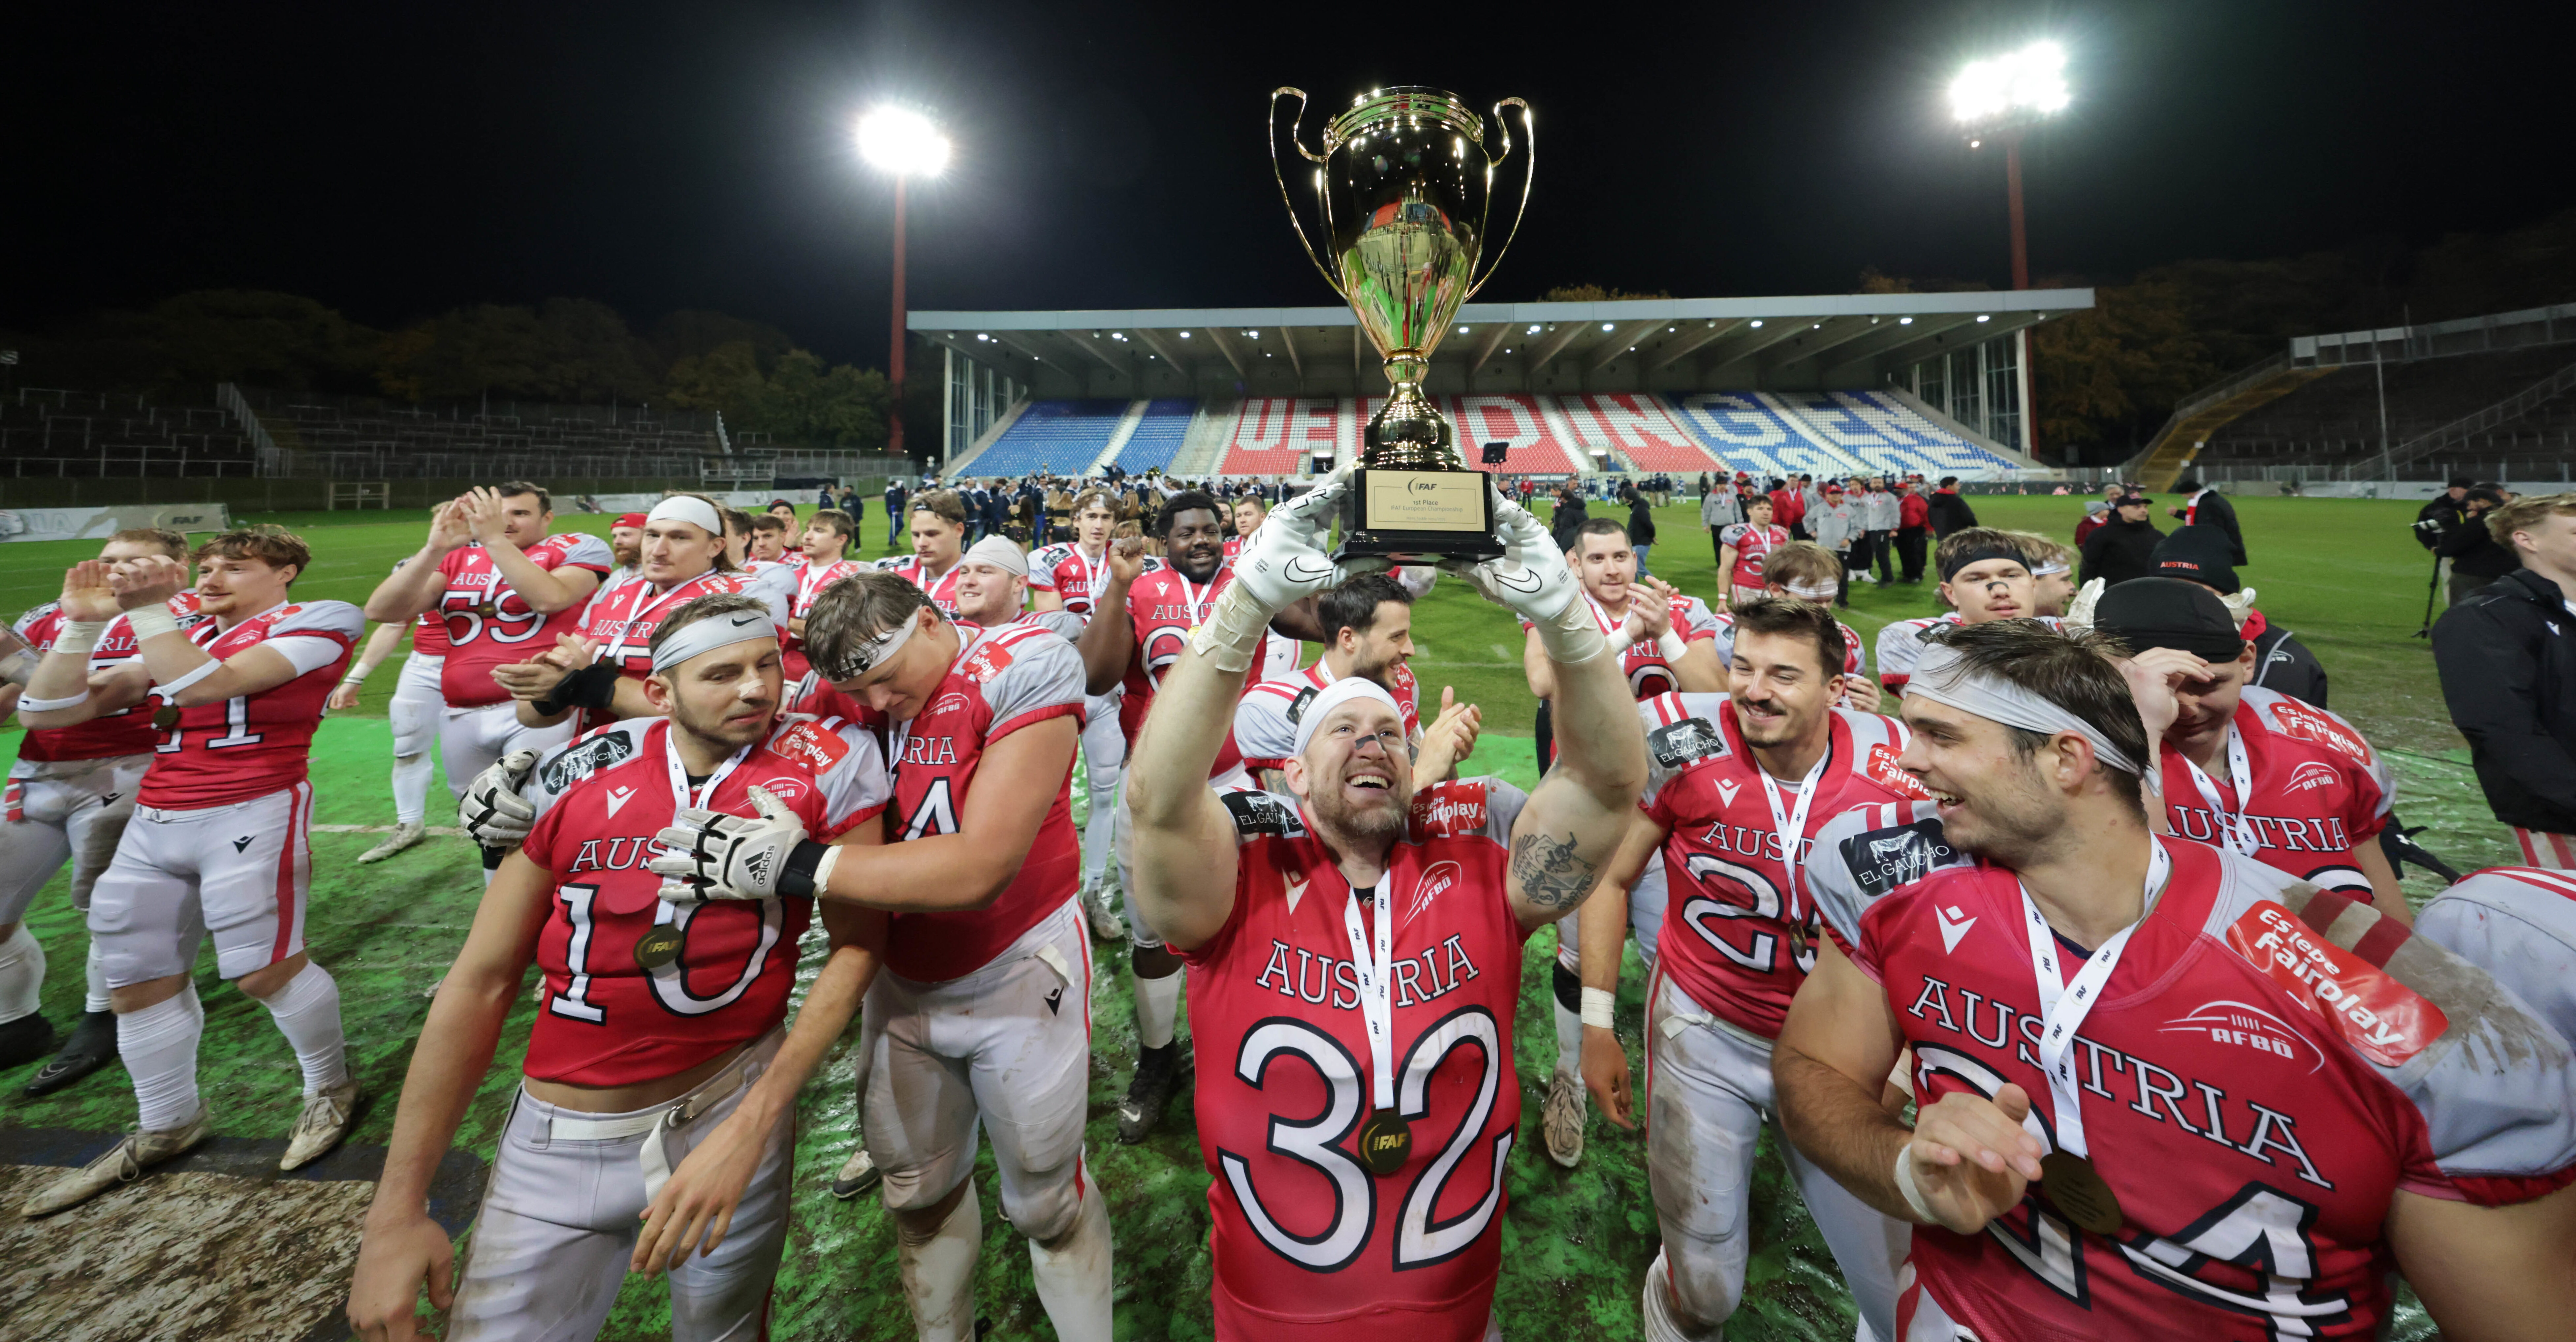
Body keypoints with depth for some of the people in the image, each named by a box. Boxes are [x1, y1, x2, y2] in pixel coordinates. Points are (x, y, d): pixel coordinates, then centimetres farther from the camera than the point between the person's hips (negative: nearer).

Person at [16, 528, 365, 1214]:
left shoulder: (312, 624, -2)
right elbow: (46, 713, 12)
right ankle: (167, 1127, 28)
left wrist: (146, 609, -10)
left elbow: (206, 685, -16)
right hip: (154, 824, 7)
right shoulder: (180, 638, 18)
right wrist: (83, 622, 4)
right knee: (139, 980, 11)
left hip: (251, 818, -7)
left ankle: (331, 1087, 15)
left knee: (266, 970, -7)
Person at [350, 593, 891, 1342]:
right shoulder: (577, 776, -6)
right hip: (558, 1140, 2)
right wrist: (396, 1210, 2)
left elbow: (857, 945, -10)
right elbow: (482, 981, 0)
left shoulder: (827, 767, -13)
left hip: (732, 1105, -1)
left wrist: (750, 1126, -17)